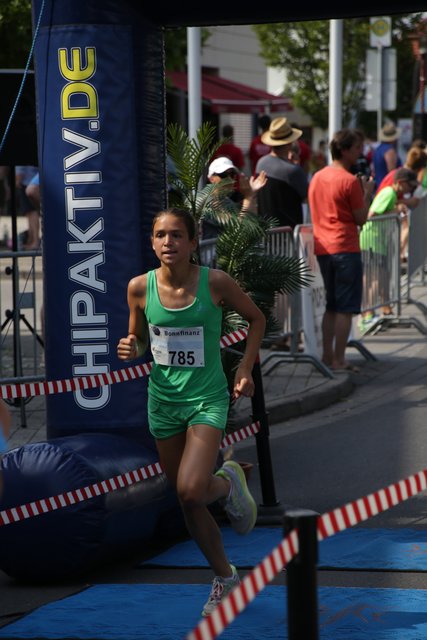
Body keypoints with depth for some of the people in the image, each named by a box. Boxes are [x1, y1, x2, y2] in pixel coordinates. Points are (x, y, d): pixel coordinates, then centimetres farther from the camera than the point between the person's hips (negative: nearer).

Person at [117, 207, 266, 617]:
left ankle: (228, 482, 14)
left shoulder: (215, 282, -14)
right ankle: (224, 575, 33)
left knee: (191, 490, -22)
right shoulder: (140, 287, -7)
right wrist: (130, 348, -13)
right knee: (187, 502, 12)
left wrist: (245, 367, -4)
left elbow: (256, 319, 3)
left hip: (208, 398, -3)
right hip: (163, 400, 3)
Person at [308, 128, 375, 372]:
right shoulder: (350, 181, -13)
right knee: (346, 307, -3)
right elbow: (361, 219, -10)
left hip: (322, 249, 8)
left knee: (332, 305, 18)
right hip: (345, 249, -8)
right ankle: (339, 360, -4)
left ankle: (327, 355, 19)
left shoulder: (317, 177, 11)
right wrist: (367, 193, 3)